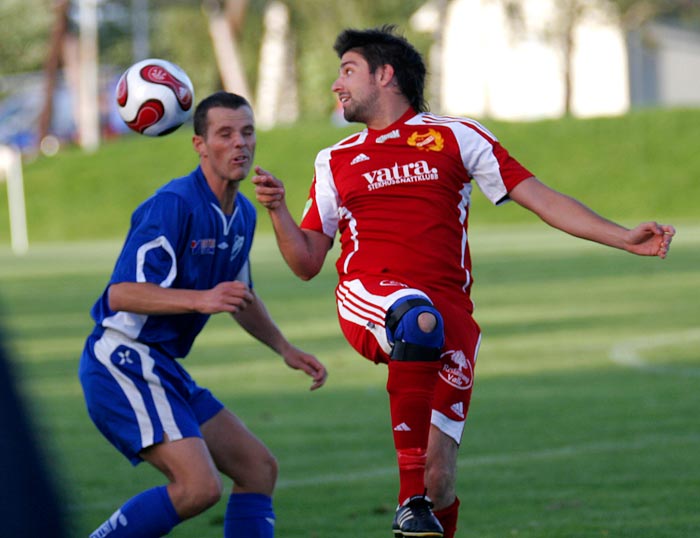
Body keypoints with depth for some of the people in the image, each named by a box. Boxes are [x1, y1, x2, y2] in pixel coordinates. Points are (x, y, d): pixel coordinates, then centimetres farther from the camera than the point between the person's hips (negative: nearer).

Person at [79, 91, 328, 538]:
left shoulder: (243, 215, 12)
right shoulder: (175, 205, -18)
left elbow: (240, 295, 31)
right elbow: (121, 294, -25)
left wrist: (285, 349, 27)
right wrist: (202, 300, -35)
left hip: (163, 367, 10)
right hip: (122, 360, -10)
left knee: (259, 468, 11)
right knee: (200, 487, -23)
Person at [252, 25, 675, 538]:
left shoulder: (455, 137, 14)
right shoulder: (335, 162, 21)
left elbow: (539, 197, 9)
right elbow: (307, 262, 20)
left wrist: (625, 238, -1)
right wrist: (277, 210, 1)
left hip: (450, 312, 0)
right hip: (367, 298, 0)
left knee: (439, 475, -11)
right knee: (419, 318, -38)